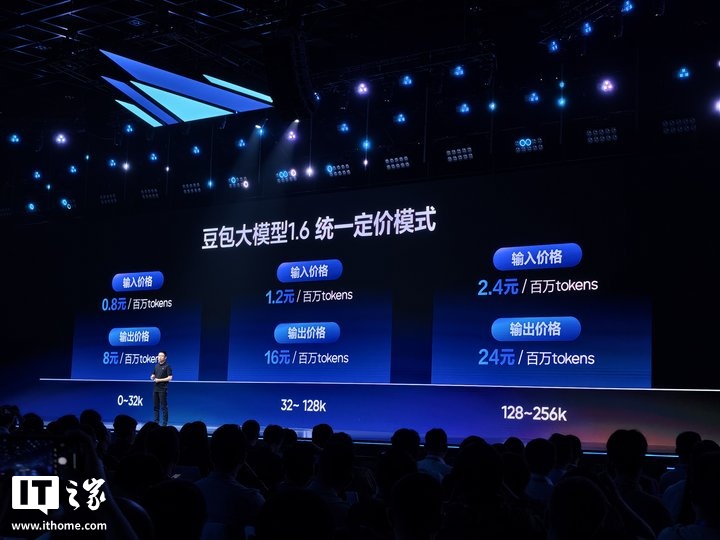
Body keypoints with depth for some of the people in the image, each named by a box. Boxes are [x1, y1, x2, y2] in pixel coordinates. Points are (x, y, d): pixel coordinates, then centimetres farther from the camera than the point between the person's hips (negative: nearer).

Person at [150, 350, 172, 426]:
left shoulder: (167, 366, -6)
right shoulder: (156, 365, 14)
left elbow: (170, 378, -13)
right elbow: (153, 375, 23)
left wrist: (159, 380, -15)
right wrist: (152, 377, -1)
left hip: (163, 389, -7)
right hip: (155, 388, 7)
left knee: (163, 406, -3)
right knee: (155, 406, 8)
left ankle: (164, 423, 0)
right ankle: (156, 422, 13)